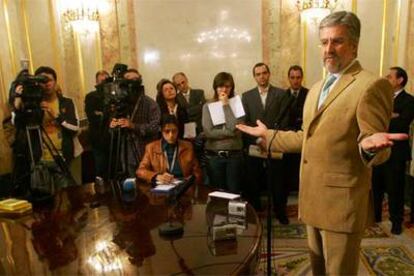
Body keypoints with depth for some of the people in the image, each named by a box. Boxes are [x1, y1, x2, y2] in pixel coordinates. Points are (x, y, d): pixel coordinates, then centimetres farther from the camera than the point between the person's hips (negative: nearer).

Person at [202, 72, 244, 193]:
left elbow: (234, 128, -14)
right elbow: (208, 132, -9)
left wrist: (226, 105, -9)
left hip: (234, 155, 0)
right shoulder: (208, 106, 3)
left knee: (234, 192, 6)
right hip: (214, 155, 1)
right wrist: (229, 132, -10)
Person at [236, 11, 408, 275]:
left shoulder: (372, 85, -13)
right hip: (313, 196, 8)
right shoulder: (316, 88, 14)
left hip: (342, 200, -8)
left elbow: (373, 145, -16)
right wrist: (267, 134, 20)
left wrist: (369, 145, -39)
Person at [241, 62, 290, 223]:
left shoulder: (281, 94, 4)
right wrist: (254, 139, -5)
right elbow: (245, 121, 5)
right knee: (253, 180, 7)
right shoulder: (247, 96, 9)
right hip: (253, 145, 1)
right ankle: (254, 210, 22)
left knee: (276, 179, 3)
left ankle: (280, 211, 19)